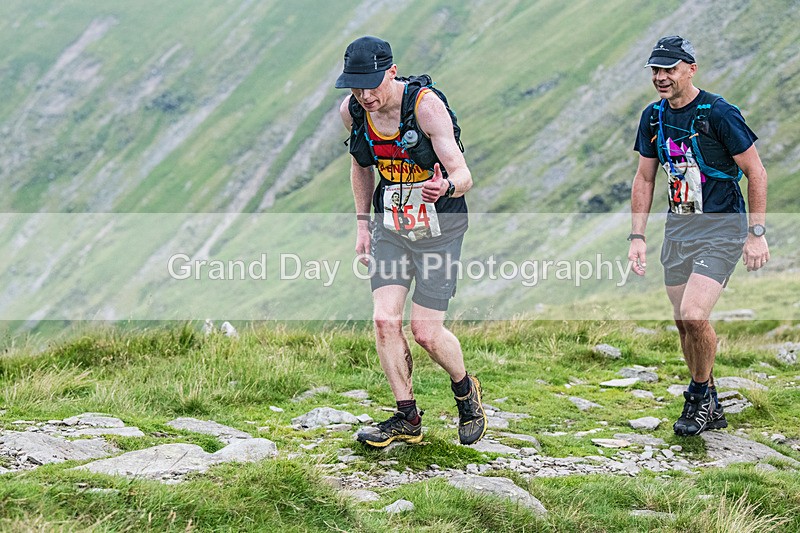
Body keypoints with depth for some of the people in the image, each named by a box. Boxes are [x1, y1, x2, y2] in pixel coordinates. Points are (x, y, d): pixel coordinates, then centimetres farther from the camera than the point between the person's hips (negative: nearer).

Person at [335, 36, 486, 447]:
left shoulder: (425, 105, -22)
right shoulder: (352, 111, -6)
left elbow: (463, 175, -25)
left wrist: (446, 187, -48)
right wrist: (362, 223, 11)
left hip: (438, 228, -5)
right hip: (390, 226, 5)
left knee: (425, 331, -5)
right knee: (385, 320, -8)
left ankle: (466, 391, 25)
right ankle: (407, 418, 8)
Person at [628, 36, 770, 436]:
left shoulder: (719, 113, -15)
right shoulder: (654, 117, 4)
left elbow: (756, 173, -9)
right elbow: (644, 179, 13)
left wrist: (756, 234, -11)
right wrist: (637, 237, 7)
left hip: (722, 228, -7)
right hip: (678, 228, 7)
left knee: (693, 315, -20)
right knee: (684, 323, 8)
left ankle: (700, 394, 3)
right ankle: (710, 409, 24)